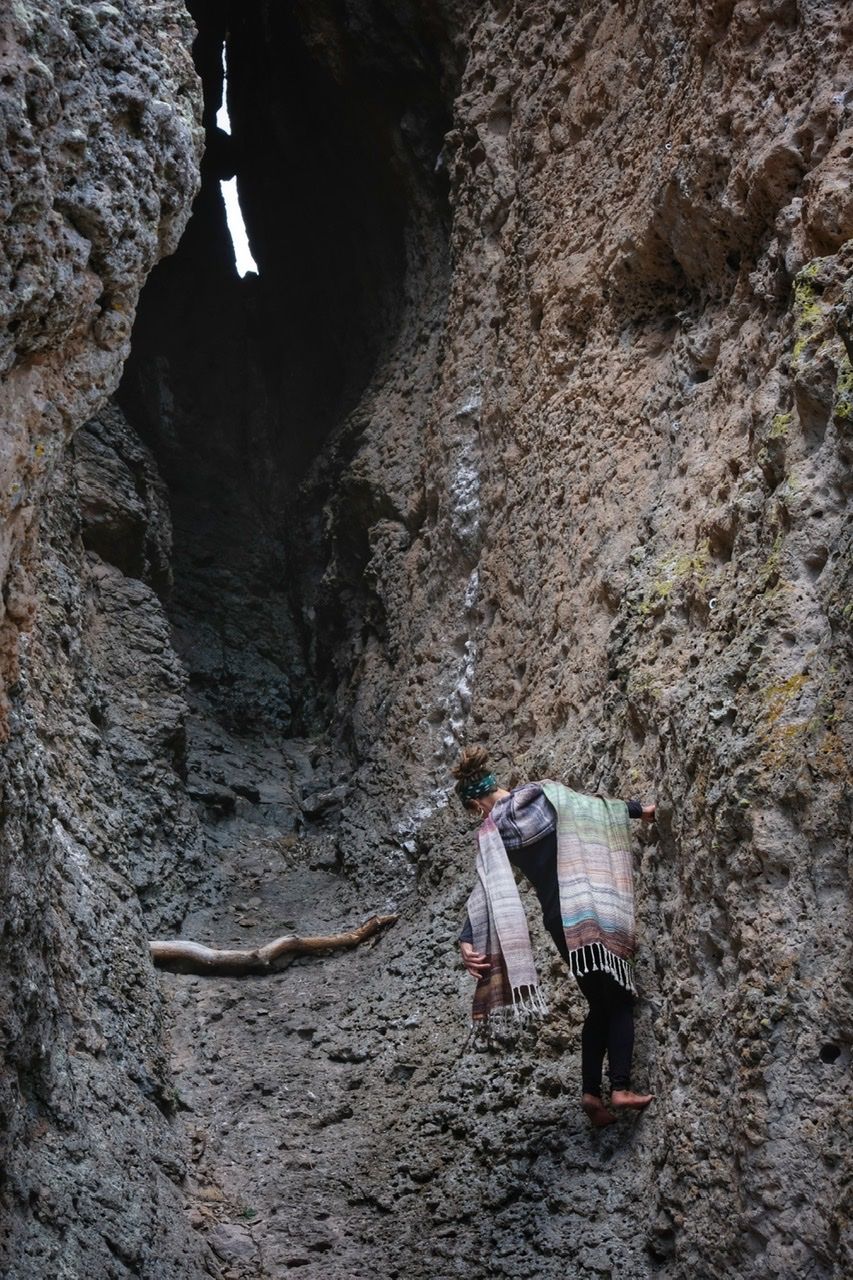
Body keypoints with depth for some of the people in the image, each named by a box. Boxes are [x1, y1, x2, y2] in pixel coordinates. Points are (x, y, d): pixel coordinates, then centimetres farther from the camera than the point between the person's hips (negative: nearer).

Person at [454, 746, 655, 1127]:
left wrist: (467, 940, -14)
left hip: (560, 921, 2)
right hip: (592, 907, -2)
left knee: (599, 1004, 16)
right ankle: (620, 1088, -8)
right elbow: (593, 807, 13)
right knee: (619, 1000, 5)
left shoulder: (490, 834, 1)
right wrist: (637, 809, 28)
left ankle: (592, 1091, 7)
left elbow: (487, 889, -9)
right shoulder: (542, 792, 2)